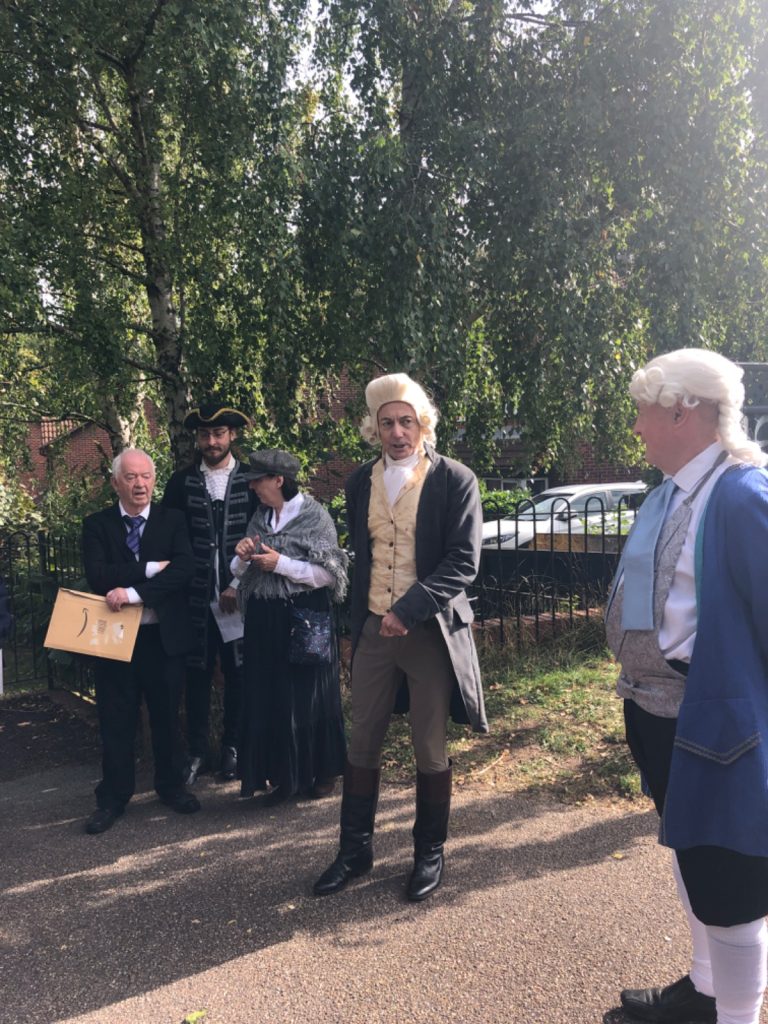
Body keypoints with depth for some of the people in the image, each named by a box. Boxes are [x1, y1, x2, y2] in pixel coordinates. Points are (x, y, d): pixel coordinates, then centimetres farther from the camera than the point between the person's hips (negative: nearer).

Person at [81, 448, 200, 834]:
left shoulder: (172, 520, 0)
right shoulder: (96, 524, 0)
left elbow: (184, 569, -16)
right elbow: (98, 576, -14)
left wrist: (132, 592, -24)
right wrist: (150, 568, -20)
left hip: (164, 635, 0)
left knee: (167, 715, 13)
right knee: (116, 721, 9)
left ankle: (171, 785, 32)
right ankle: (113, 796, 25)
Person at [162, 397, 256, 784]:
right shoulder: (181, 481, 4)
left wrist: (239, 585, -7)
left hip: (239, 594, -1)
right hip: (196, 596, 1)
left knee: (238, 675, 7)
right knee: (197, 675, 6)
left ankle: (232, 747, 21)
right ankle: (197, 751, 18)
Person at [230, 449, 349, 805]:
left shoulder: (314, 516, -8)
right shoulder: (259, 517, 9)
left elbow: (328, 574, -13)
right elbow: (244, 573, 16)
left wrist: (281, 564, -16)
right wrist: (242, 558, -6)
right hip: (264, 619, 6)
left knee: (309, 697, 5)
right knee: (268, 698, 8)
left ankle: (323, 772, 24)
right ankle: (284, 775, 22)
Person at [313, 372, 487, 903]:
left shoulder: (455, 480, -8)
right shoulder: (360, 482, 7)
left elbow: (463, 562, -14)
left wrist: (409, 609, -22)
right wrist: (359, 617, 14)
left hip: (431, 630, -4)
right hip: (373, 629, 4)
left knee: (431, 749, 9)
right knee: (363, 744, 11)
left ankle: (430, 852, 29)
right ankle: (355, 848, 29)